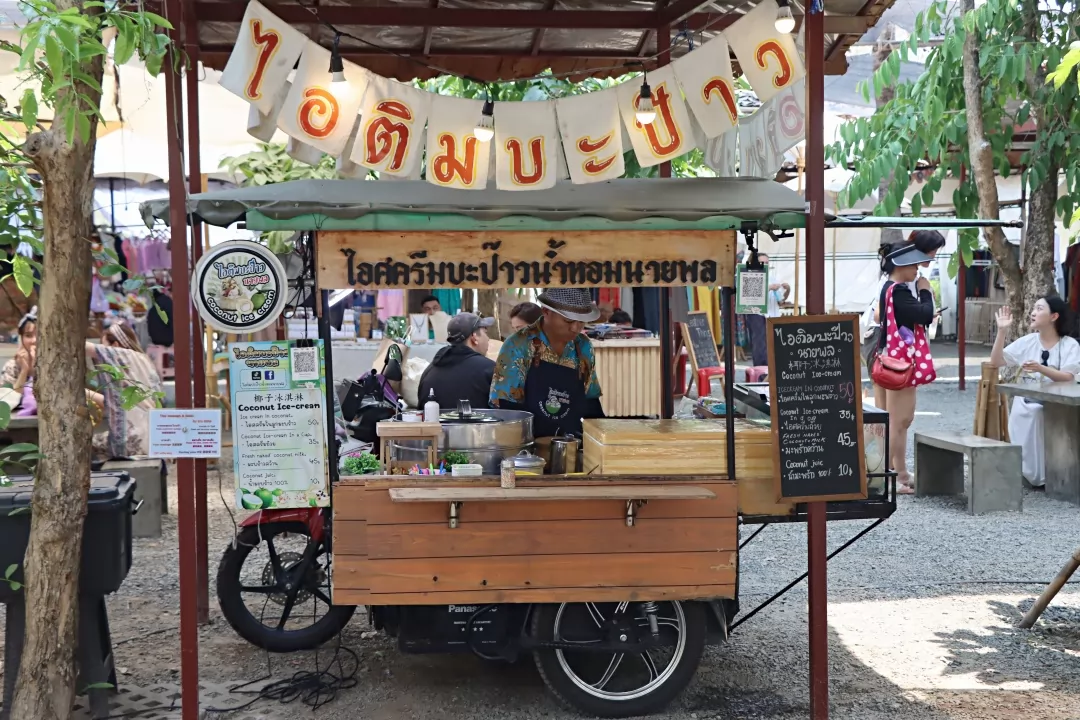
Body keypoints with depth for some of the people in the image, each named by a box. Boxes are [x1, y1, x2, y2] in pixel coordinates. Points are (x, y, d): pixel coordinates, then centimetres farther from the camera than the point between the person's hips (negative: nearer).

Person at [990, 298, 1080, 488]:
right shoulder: (1026, 342, 6)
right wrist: (1002, 331, -8)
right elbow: (995, 362, 0)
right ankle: (1033, 475, 16)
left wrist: (1041, 369, -31)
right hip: (1026, 408, 2)